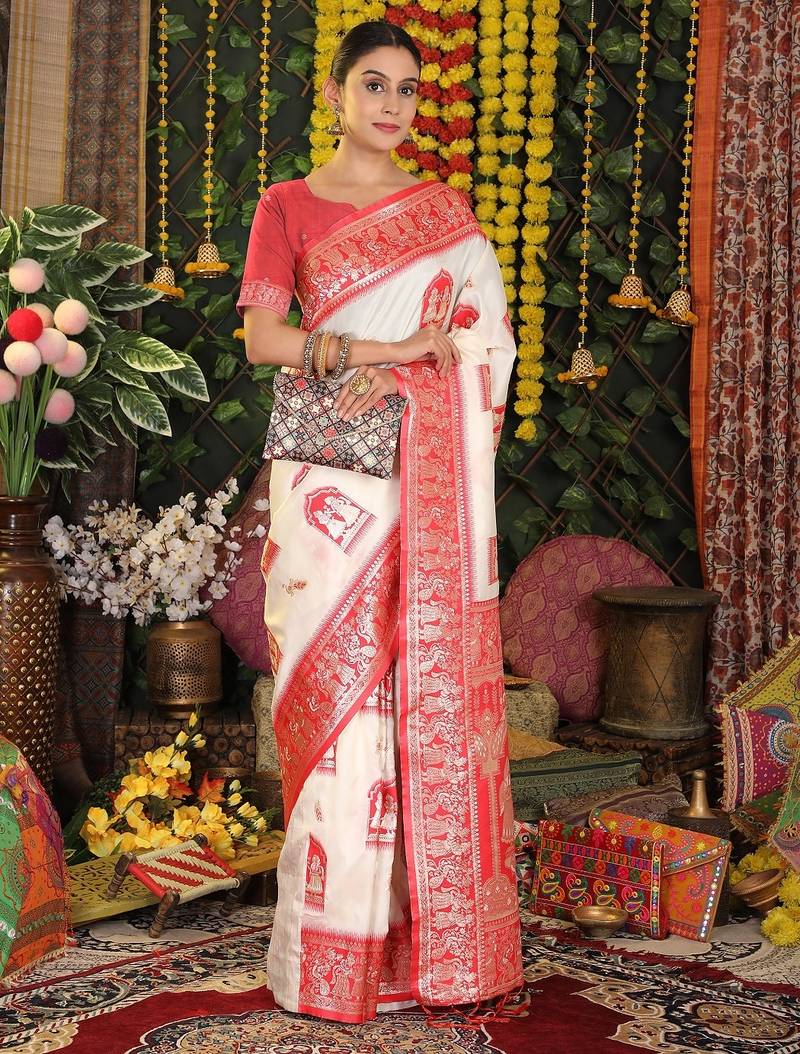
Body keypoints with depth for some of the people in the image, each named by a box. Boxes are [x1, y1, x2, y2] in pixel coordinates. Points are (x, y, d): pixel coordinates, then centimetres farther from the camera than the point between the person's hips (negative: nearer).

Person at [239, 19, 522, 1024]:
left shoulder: (446, 212, 16)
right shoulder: (287, 205, 9)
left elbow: (485, 332, 9)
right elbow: (261, 337, -4)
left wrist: (411, 361, -8)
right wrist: (380, 346, -12)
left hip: (428, 476, 2)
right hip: (332, 475, -2)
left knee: (433, 678, -2)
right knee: (336, 685, -4)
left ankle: (431, 931, 8)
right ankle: (337, 946, 5)